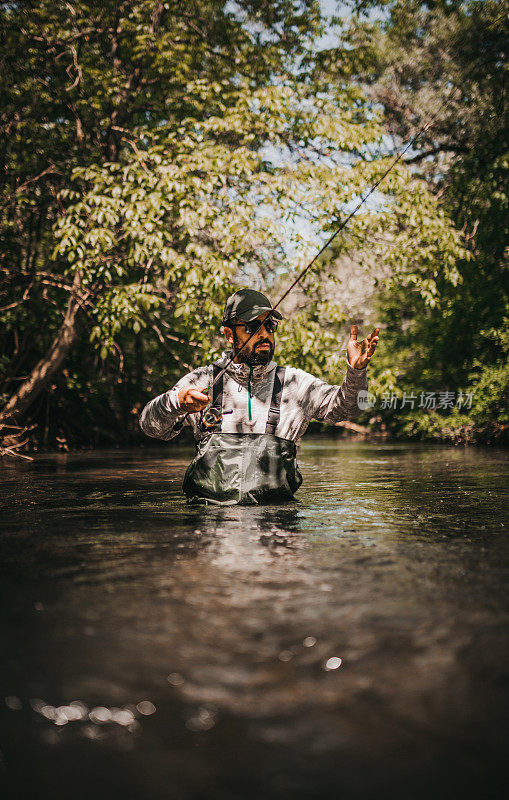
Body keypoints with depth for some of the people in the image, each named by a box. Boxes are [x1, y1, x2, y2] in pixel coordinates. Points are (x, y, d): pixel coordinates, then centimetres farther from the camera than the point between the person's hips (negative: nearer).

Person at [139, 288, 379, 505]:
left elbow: (343, 406, 4)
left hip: (275, 510, 1)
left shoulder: (294, 382, 14)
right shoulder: (202, 381, 12)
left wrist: (355, 371, -18)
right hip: (207, 504, 0)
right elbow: (151, 426, 5)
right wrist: (177, 401, -18)